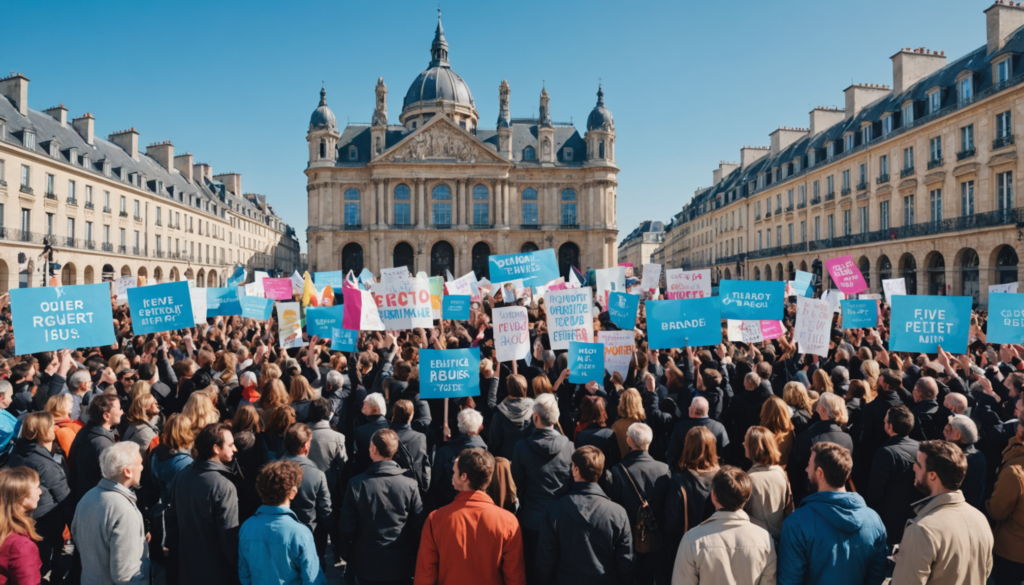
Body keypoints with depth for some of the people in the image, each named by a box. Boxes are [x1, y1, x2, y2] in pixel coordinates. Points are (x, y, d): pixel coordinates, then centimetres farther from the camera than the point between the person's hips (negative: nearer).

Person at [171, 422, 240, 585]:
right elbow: (229, 535, -24)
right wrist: (240, 570, -12)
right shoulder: (224, 486, -25)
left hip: (188, 566, 7)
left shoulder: (181, 476, -2)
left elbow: (175, 517, 9)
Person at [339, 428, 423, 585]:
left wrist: (349, 557, 11)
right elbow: (418, 528, -8)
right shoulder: (410, 485, -15)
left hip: (367, 565, 0)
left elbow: (347, 527, -8)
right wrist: (414, 564, 9)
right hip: (402, 567, 0)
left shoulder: (356, 484, -15)